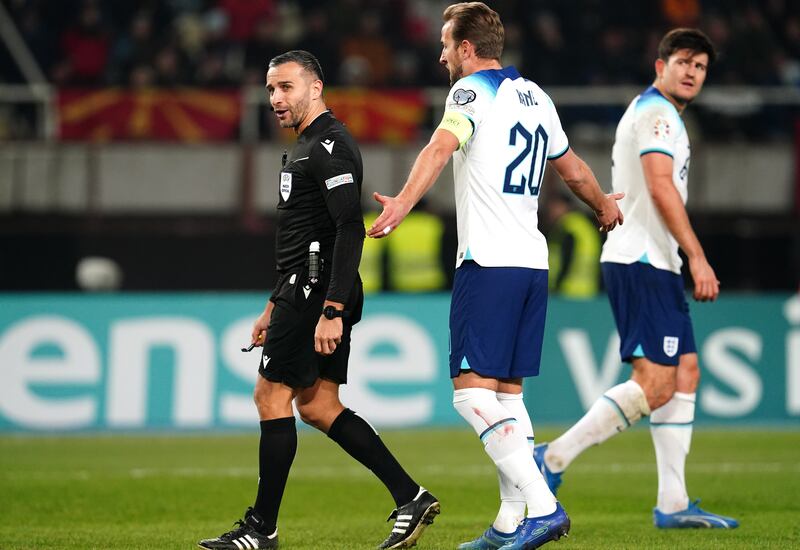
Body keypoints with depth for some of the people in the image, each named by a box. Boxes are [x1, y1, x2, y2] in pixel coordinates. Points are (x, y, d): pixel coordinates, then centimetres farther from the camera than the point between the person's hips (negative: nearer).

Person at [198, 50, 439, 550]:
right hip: (307, 292, 11)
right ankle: (411, 497, 6)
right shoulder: (306, 147, 21)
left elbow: (350, 230, -22)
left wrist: (331, 311, -27)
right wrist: (275, 307, 27)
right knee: (317, 406, 8)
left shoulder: (330, 144, -13)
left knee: (272, 395, -5)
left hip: (318, 290, -11)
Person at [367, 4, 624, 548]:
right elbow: (572, 167, 32)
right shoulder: (535, 96, 18)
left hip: (488, 263, -8)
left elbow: (441, 147, -24)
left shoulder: (473, 90, -5)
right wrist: (604, 204, 52)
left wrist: (402, 202, -38)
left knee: (473, 391, -11)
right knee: (507, 392, 12)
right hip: (533, 262, 8)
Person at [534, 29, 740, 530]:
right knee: (656, 383, -16)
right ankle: (552, 460, -12)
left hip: (655, 265, 11)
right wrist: (698, 258, -23)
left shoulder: (659, 114, 24)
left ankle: (673, 505, 6)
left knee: (685, 373, 7)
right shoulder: (656, 112, -9)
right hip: (641, 263, -11)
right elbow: (661, 187, -20)